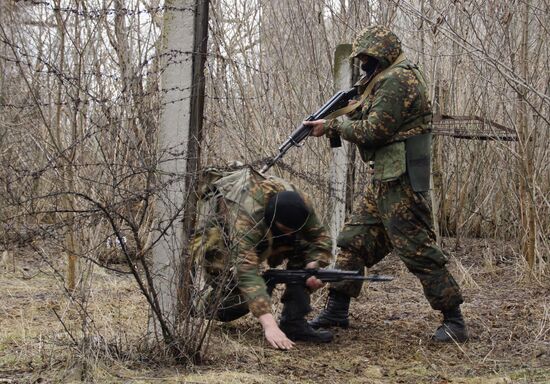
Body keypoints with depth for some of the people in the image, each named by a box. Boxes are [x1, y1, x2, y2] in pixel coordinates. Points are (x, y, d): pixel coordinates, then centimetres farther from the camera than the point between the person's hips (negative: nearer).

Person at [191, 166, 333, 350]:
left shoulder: (298, 202, -28)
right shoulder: (246, 216, -45)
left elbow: (320, 238, -16)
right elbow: (246, 269, -54)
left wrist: (313, 266, -39)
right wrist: (269, 325, -63)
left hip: (265, 241, 5)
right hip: (222, 243, -5)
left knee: (304, 247, -19)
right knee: (240, 299, -23)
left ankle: (294, 322, -16)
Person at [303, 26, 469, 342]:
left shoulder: (399, 80, -14)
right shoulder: (387, 80, 19)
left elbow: (374, 131, -18)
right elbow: (370, 122, 21)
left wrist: (332, 126, -7)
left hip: (402, 182, -11)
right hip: (384, 182, 11)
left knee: (418, 249, -8)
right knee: (354, 241, 11)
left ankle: (455, 322, 0)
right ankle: (337, 311, 18)